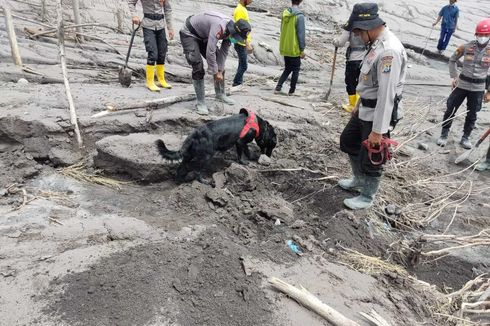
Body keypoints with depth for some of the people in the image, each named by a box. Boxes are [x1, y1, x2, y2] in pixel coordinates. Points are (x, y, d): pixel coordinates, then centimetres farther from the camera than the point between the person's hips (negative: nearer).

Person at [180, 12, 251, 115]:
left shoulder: (230, 30, -11)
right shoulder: (219, 26, -38)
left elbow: (224, 52, -4)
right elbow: (210, 52, -38)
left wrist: (220, 71, -10)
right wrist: (215, 72, -28)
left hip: (203, 36, 8)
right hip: (189, 34, -8)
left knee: (220, 63, 6)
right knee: (198, 66, -18)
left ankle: (220, 94, 22)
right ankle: (200, 102, -11)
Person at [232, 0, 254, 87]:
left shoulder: (243, 9, 14)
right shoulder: (240, 10, -16)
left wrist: (249, 42, 21)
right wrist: (247, 44, -25)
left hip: (244, 43, 10)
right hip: (241, 44, -10)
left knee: (242, 65, 12)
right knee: (243, 66, -8)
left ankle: (238, 84, 19)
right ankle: (236, 85, -1)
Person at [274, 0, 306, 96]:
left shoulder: (285, 13, 3)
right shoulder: (299, 16, -17)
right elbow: (301, 34, -16)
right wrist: (302, 49, -9)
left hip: (285, 48, 6)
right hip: (294, 49, -6)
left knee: (287, 69, 19)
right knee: (296, 70, 10)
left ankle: (278, 88, 9)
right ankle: (292, 91, 14)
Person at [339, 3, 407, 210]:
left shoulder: (389, 50, -26)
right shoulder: (376, 44, 7)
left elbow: (387, 93, -27)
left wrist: (378, 130, -25)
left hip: (379, 113, -10)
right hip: (366, 109, 10)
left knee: (370, 158, 5)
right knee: (348, 141, 24)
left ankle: (367, 197, 27)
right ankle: (359, 179, 44)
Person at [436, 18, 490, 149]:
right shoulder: (466, 47, -8)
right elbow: (452, 60, 9)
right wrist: (454, 76, 0)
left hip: (478, 88, 1)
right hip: (462, 84, 0)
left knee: (472, 115, 10)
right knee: (450, 110, 3)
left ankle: (465, 138, 26)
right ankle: (444, 135, 17)